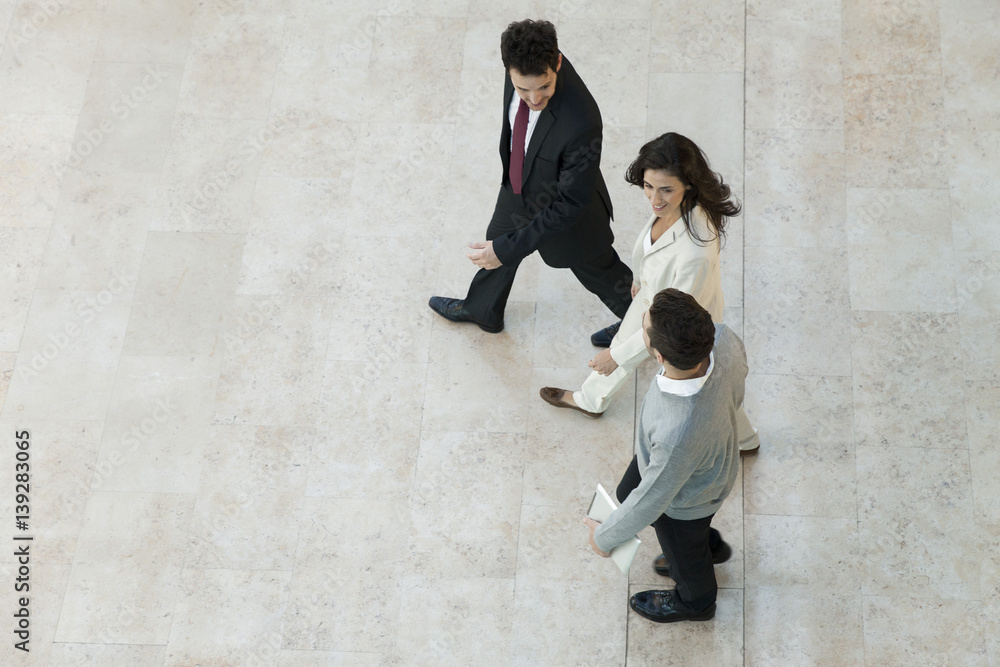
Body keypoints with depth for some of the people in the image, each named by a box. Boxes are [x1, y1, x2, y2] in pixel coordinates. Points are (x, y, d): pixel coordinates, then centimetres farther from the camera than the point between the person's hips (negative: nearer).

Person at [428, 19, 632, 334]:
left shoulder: (581, 124, -46)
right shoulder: (522, 66, -25)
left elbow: (570, 204, -33)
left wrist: (507, 249, -31)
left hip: (571, 213, -6)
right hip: (519, 185, 6)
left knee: (599, 272, 23)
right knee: (497, 245, 31)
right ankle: (482, 311, 63)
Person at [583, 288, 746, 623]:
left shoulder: (677, 437, -49)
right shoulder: (722, 338, -34)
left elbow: (653, 499, -28)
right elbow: (738, 374, -8)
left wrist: (605, 537, -8)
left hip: (686, 497, -6)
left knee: (682, 548, 28)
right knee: (626, 494, 32)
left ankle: (696, 600, 63)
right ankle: (710, 545, 58)